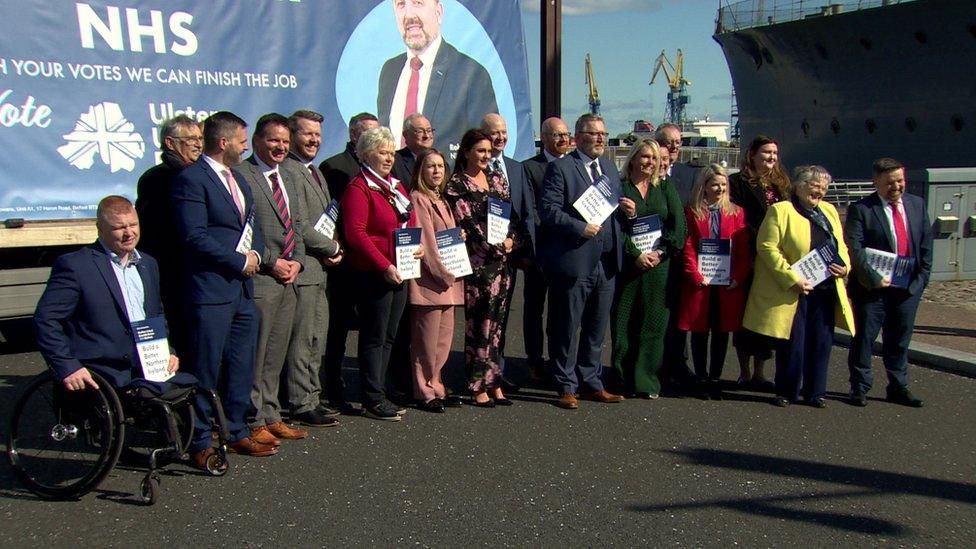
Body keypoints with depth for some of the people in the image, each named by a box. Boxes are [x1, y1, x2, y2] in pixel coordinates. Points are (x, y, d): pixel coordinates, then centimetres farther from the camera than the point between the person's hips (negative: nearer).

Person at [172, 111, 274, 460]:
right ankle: (200, 442, 11)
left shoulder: (237, 178, 18)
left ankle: (236, 432, 26)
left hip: (243, 288, 9)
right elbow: (195, 236, -18)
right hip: (211, 290, -9)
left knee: (242, 366, 14)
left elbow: (251, 224, 22)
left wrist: (256, 254, 1)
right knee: (206, 370, 0)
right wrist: (240, 261, -13)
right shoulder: (191, 179, -10)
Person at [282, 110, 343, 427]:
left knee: (316, 338, 15)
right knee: (303, 339, -4)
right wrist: (332, 248, -8)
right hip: (303, 268, -10)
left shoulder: (314, 172, 19)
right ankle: (302, 405, 4)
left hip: (319, 269, 10)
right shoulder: (289, 171, -14)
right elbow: (298, 225, -19)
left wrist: (333, 247, 6)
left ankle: (312, 396, 26)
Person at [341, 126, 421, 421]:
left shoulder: (396, 186, 16)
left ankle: (379, 393, 22)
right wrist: (384, 266, -20)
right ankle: (373, 399, 6)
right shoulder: (358, 188, -9)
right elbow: (355, 233, -17)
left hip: (399, 272, 8)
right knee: (374, 336, -1)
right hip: (373, 273, -8)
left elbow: (410, 224, 23)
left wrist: (418, 246, 1)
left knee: (388, 335, 12)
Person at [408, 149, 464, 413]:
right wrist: (442, 273, -14)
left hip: (448, 279, 9)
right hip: (429, 281, -9)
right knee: (427, 340, -2)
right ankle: (425, 393, 8)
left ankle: (435, 386, 23)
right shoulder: (417, 199, -9)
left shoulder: (441, 201, 19)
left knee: (444, 338, 12)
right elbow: (424, 241, -14)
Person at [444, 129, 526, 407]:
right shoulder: (456, 185, -2)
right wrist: (496, 247, -12)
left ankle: (494, 382, 17)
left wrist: (511, 240, -7)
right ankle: (479, 386, 5)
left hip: (503, 261, 6)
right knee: (479, 324, -3)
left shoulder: (497, 179, 15)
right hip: (478, 262, -6)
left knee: (497, 324, 9)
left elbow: (512, 214, 10)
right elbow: (468, 224, -9)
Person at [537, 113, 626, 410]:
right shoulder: (561, 168, -6)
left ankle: (591, 383, 27)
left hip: (606, 262, 7)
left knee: (596, 329, 15)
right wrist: (581, 228, -19)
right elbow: (548, 210, -13)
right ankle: (566, 387, 15)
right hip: (573, 261, -7)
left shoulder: (610, 168, 16)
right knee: (567, 329, 3)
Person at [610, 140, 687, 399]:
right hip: (627, 265, -2)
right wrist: (637, 254, -13)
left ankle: (646, 379, 11)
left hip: (658, 265, 3)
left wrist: (662, 251, -8)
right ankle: (624, 379, 9)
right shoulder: (619, 187, 3)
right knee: (624, 322, 0)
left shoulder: (665, 188, 13)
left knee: (654, 322, 3)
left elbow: (679, 225, 4)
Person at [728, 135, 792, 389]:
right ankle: (745, 373, 9)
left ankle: (759, 373, 15)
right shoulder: (739, 182, -2)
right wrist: (760, 240, -15)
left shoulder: (781, 184, 17)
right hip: (750, 260, -5)